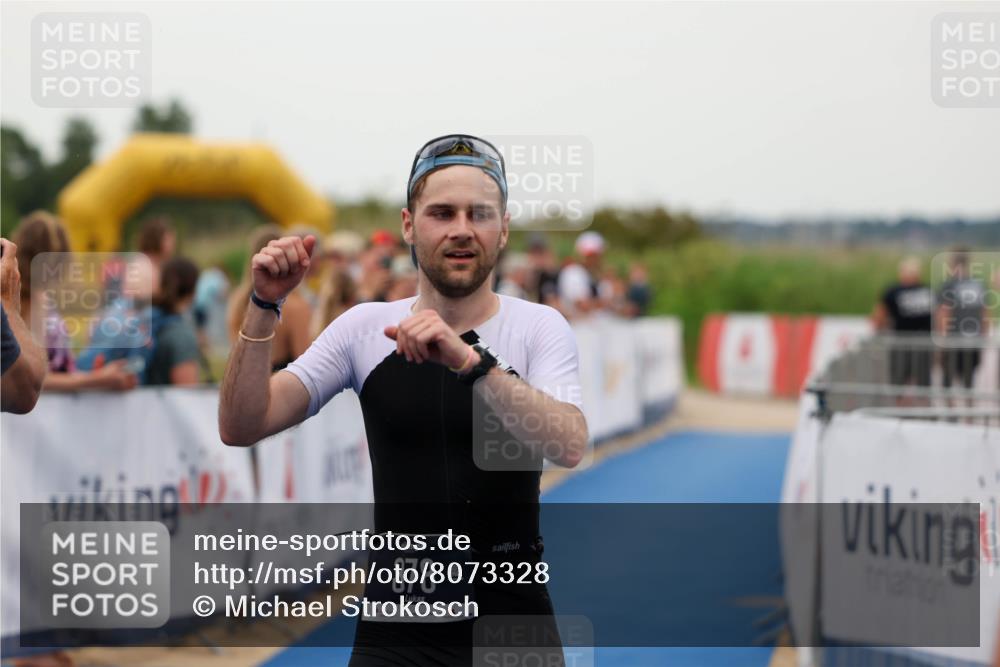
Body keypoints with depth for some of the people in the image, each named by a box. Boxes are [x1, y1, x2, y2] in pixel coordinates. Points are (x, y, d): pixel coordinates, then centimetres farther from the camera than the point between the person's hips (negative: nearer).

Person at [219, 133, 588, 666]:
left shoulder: (540, 327, -5)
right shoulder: (364, 327, 1)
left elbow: (569, 447, -24)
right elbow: (240, 428, -4)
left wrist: (468, 360, -36)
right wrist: (264, 308, -16)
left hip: (511, 608, -1)